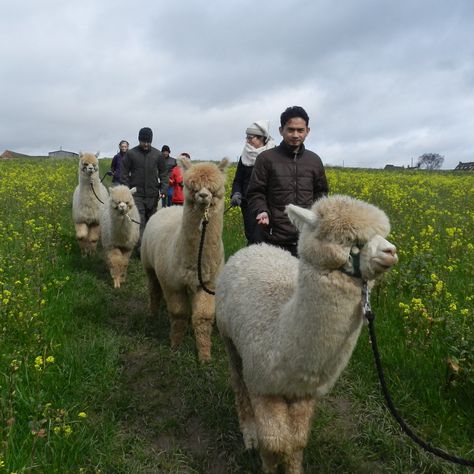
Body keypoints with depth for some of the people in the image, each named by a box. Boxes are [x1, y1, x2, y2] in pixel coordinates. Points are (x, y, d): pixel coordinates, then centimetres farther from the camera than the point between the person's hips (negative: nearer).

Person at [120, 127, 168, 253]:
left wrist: (163, 189, -3)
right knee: (139, 221, -8)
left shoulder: (158, 155, 6)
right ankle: (141, 248, -7)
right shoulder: (131, 154, 1)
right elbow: (124, 173, 2)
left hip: (152, 195, 3)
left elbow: (163, 174, 9)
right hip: (136, 194, -2)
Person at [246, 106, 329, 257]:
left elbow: (320, 192, 22)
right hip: (276, 239, -3)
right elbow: (255, 193, 1)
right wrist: (262, 211, -18)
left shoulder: (314, 160, 11)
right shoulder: (266, 159, -1)